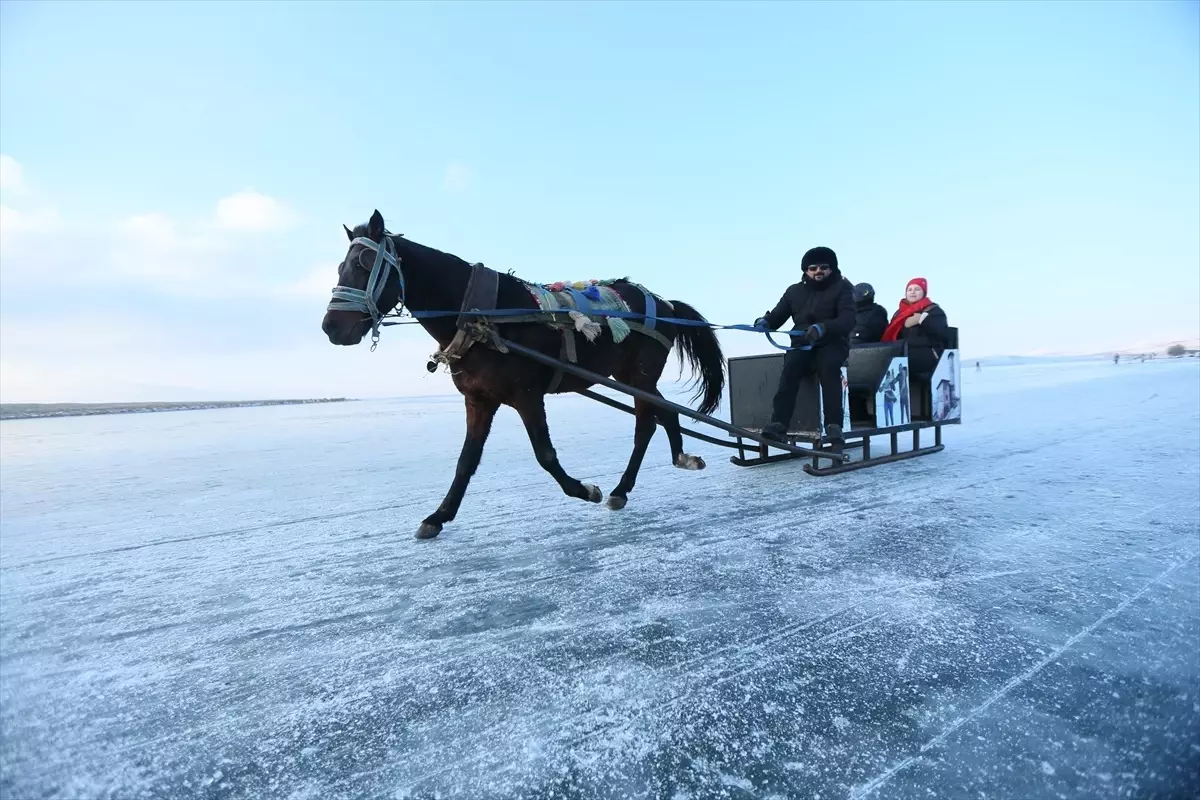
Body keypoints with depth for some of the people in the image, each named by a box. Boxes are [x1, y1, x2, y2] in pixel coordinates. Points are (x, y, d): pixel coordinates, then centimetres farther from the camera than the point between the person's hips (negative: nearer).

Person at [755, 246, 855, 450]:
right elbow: (777, 316, 10)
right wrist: (764, 322, -16)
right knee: (791, 365, -31)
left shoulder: (842, 288, 6)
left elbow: (848, 320, -10)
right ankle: (778, 425, -41)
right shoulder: (795, 291, 18)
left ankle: (833, 426, -38)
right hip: (802, 344, 2)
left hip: (832, 343, -2)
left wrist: (822, 328, -31)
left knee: (828, 366, -36)